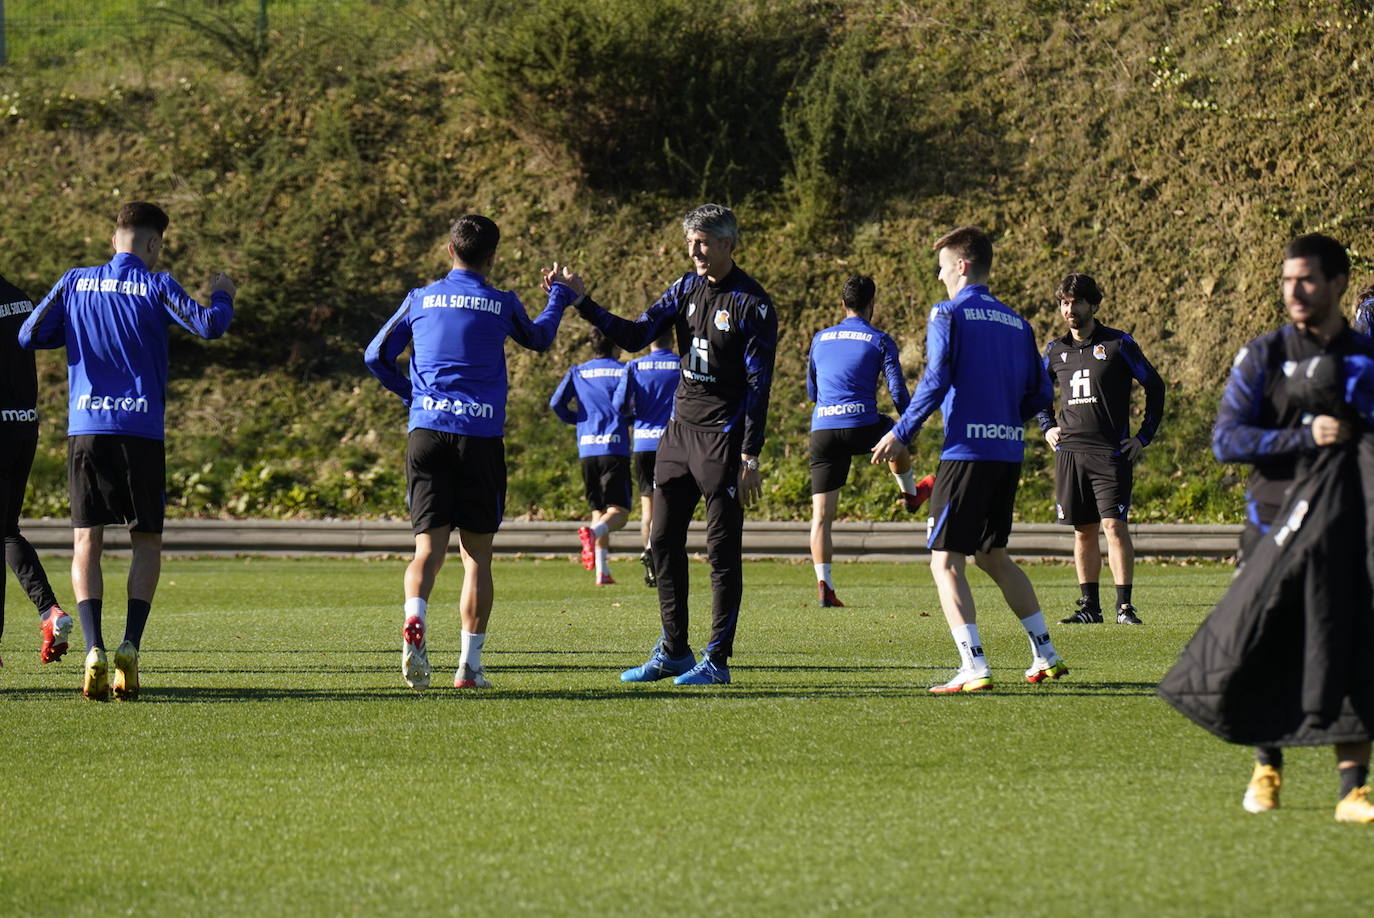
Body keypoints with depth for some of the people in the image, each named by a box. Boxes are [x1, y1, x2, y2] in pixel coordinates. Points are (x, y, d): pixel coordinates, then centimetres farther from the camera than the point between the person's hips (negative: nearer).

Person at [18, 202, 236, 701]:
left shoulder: (75, 283, 7)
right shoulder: (156, 287, -1)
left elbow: (29, 335, 8)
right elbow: (209, 325, -9)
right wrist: (222, 296, 12)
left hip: (85, 430, 2)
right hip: (140, 431, -2)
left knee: (86, 542, 3)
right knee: (146, 542, 9)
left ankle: (94, 648, -15)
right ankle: (130, 646, -8)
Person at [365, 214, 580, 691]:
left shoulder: (420, 299, 8)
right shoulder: (501, 304, 4)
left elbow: (376, 357, 15)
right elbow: (539, 339, 26)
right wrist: (561, 295, 42)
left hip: (426, 432, 1)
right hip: (480, 437, -1)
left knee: (429, 547, -2)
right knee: (477, 556, 6)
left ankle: (414, 618, -32)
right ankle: (470, 665, 4)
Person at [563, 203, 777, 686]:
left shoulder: (752, 305, -11)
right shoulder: (686, 288, 9)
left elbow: (759, 384, -12)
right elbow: (636, 335, 5)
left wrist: (750, 456, -16)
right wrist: (582, 304, -7)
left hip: (723, 436, -7)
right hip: (680, 428, 7)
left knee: (722, 550, -3)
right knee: (663, 541, 8)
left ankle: (717, 660, 2)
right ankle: (673, 651, 17)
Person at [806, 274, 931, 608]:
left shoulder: (821, 339, 14)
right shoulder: (880, 341, 2)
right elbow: (898, 393, 0)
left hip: (822, 430, 2)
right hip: (863, 427, -2)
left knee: (821, 514, 1)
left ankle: (824, 585, -9)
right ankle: (911, 493, 58)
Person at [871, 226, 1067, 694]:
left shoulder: (949, 313, -5)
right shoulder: (1016, 323, 14)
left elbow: (936, 380, -14)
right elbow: (1041, 393, 14)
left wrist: (901, 434, -7)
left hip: (966, 451, -7)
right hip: (1009, 452, 7)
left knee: (945, 560, -4)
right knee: (992, 554, 22)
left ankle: (974, 668, -16)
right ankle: (1046, 655, 22)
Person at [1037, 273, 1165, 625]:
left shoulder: (1118, 344, -2)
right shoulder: (1056, 350, 11)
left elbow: (1155, 387, 3)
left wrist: (1143, 437, -1)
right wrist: (1048, 426, 15)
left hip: (1111, 451, -5)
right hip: (1070, 451, 5)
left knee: (1114, 525, -13)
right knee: (1083, 530, 7)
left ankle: (1125, 606, -12)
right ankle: (1089, 606, 12)